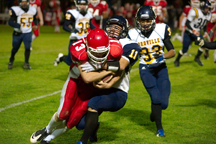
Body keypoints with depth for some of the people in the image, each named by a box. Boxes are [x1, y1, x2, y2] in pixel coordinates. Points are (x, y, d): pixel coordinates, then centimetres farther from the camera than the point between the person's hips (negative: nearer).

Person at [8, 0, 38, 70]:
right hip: (17, 33, -2)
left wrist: (35, 25, 0)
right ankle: (11, 60, 38)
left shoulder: (32, 10, -1)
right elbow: (10, 22, -18)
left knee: (27, 47, -13)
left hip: (28, 33, 2)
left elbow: (35, 19, 20)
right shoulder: (16, 10, -16)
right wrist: (19, 26, -31)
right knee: (15, 48, 10)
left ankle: (26, 63, 0)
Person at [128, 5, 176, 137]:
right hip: (146, 69, -1)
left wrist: (163, 56, -23)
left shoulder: (161, 30, -8)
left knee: (164, 103, -4)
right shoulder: (134, 35, -6)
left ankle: (154, 114, 32)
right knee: (156, 97, -18)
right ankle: (159, 128, -2)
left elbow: (172, 51, -5)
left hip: (161, 68, 1)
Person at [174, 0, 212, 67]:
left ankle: (197, 57, 6)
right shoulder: (195, 12, -23)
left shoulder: (208, 15, 1)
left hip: (197, 33, 6)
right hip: (188, 33, -6)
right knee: (184, 49, -5)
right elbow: (187, 23, -23)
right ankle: (177, 60, 23)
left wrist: (205, 32, 0)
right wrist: (193, 31, -34)